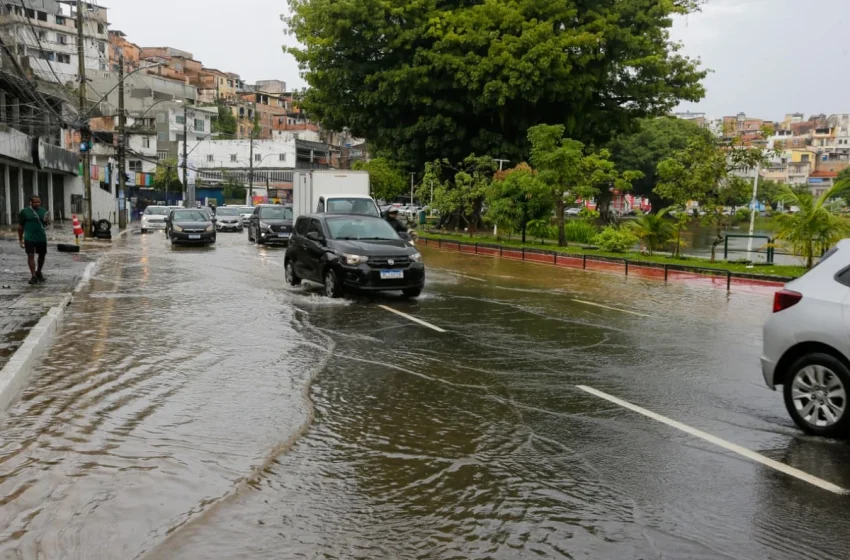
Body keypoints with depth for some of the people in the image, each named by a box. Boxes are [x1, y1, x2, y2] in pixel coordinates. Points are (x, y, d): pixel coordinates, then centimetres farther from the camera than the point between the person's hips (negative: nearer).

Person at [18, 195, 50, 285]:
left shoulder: (43, 211, 6)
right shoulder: (24, 211, -2)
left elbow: (46, 224, 15)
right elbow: (20, 226, 2)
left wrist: (47, 221, -10)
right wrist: (20, 240, 1)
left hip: (42, 238, 4)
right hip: (29, 238, -4)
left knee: (42, 255, 13)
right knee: (30, 256, -10)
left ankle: (38, 272, 34)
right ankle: (33, 276, -10)